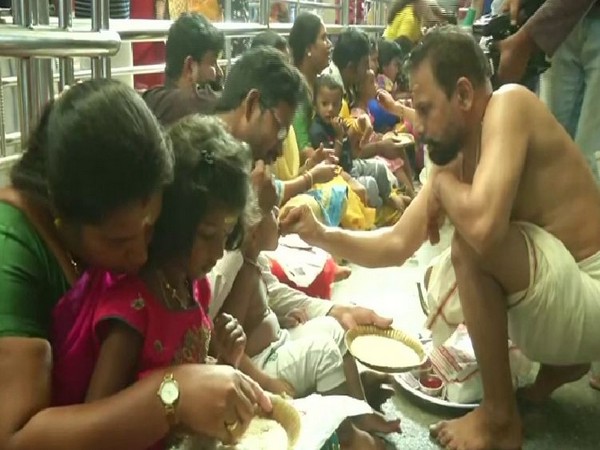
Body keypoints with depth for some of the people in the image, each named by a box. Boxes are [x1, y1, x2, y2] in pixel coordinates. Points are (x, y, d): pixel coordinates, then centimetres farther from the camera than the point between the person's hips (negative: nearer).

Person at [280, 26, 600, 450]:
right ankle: (559, 362, 21)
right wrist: (321, 235, -10)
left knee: (471, 241, -28)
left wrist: (442, 184, -17)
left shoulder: (508, 104, -22)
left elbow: (484, 226, -39)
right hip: (558, 288, 9)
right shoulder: (456, 155, 3)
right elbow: (398, 245, 3)